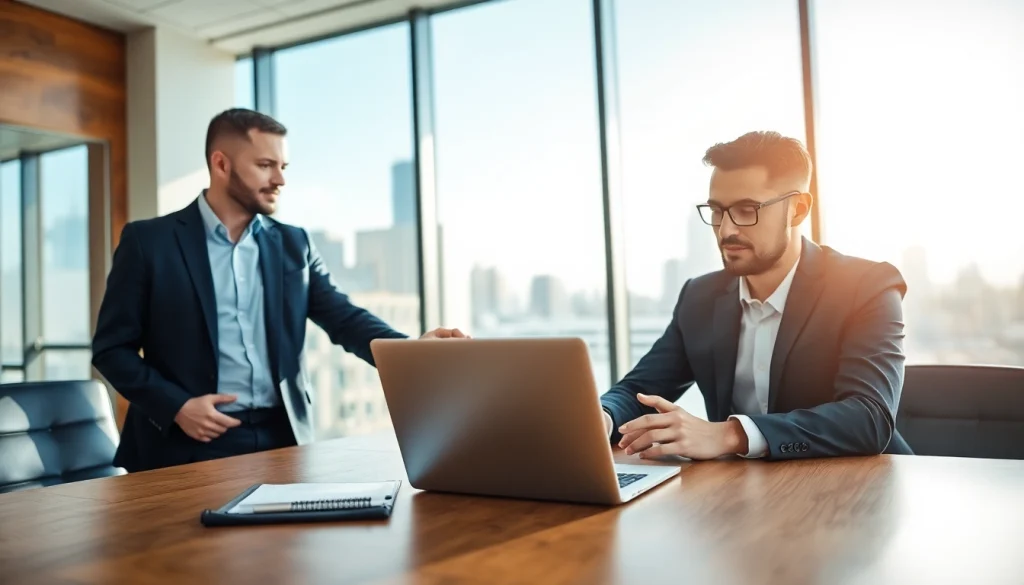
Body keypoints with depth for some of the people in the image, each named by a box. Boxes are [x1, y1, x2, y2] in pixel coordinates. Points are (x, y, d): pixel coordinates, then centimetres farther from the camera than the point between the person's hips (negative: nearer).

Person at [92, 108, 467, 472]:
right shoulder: (149, 241, 0)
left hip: (282, 436, 3)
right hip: (189, 445, -3)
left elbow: (343, 319, 0)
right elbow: (111, 348, 1)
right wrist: (177, 406, -12)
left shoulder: (293, 244, 9)